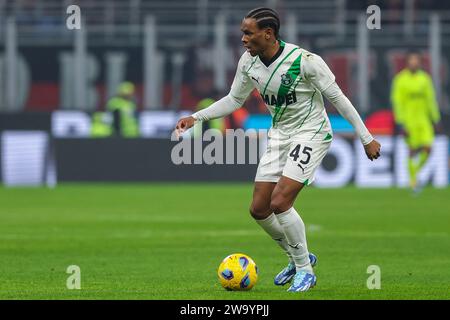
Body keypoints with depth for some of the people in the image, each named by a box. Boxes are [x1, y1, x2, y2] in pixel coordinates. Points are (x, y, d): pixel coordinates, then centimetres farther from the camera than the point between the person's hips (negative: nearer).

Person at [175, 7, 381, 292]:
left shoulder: (304, 61, -24)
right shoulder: (248, 61, -5)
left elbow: (337, 98, -15)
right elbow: (234, 100, 11)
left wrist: (366, 138, -11)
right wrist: (196, 117, 0)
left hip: (311, 134, -7)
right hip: (279, 135, 7)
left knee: (280, 202, -20)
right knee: (259, 208, 2)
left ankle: (304, 270, -1)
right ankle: (299, 257, 26)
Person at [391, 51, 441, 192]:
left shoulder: (425, 78, 7)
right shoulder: (400, 79, -5)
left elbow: (430, 100, 12)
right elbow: (397, 101, -7)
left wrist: (435, 120, 10)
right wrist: (401, 123, -13)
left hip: (423, 120, 4)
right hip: (408, 120, -4)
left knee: (427, 148, -7)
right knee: (413, 151, -3)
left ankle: (415, 170, 18)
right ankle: (413, 180, 11)